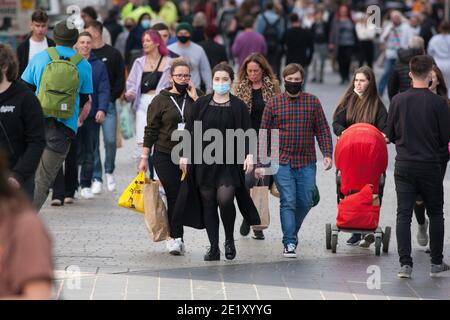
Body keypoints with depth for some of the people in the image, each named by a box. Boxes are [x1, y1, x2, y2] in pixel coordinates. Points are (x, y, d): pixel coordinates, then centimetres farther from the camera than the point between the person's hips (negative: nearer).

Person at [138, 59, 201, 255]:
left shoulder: (196, 97, 7)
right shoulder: (161, 100, 3)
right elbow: (151, 130, 3)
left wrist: (195, 98, -11)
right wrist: (144, 156, -2)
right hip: (165, 156, -2)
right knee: (174, 196, -7)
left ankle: (175, 238, 17)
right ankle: (176, 237, -4)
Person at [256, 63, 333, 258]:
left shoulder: (313, 102, 5)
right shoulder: (274, 104, 2)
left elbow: (323, 130, 6)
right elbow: (264, 136, 4)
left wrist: (327, 154, -8)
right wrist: (259, 163, -1)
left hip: (307, 163, 2)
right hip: (282, 162, -2)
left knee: (305, 202, 6)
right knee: (288, 202, -7)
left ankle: (292, 232, 31)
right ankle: (289, 243, -3)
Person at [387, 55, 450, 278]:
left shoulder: (398, 100, -3)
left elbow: (390, 135, 4)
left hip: (403, 165, 1)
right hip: (430, 165, -1)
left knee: (403, 214, 3)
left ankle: (405, 264, -4)